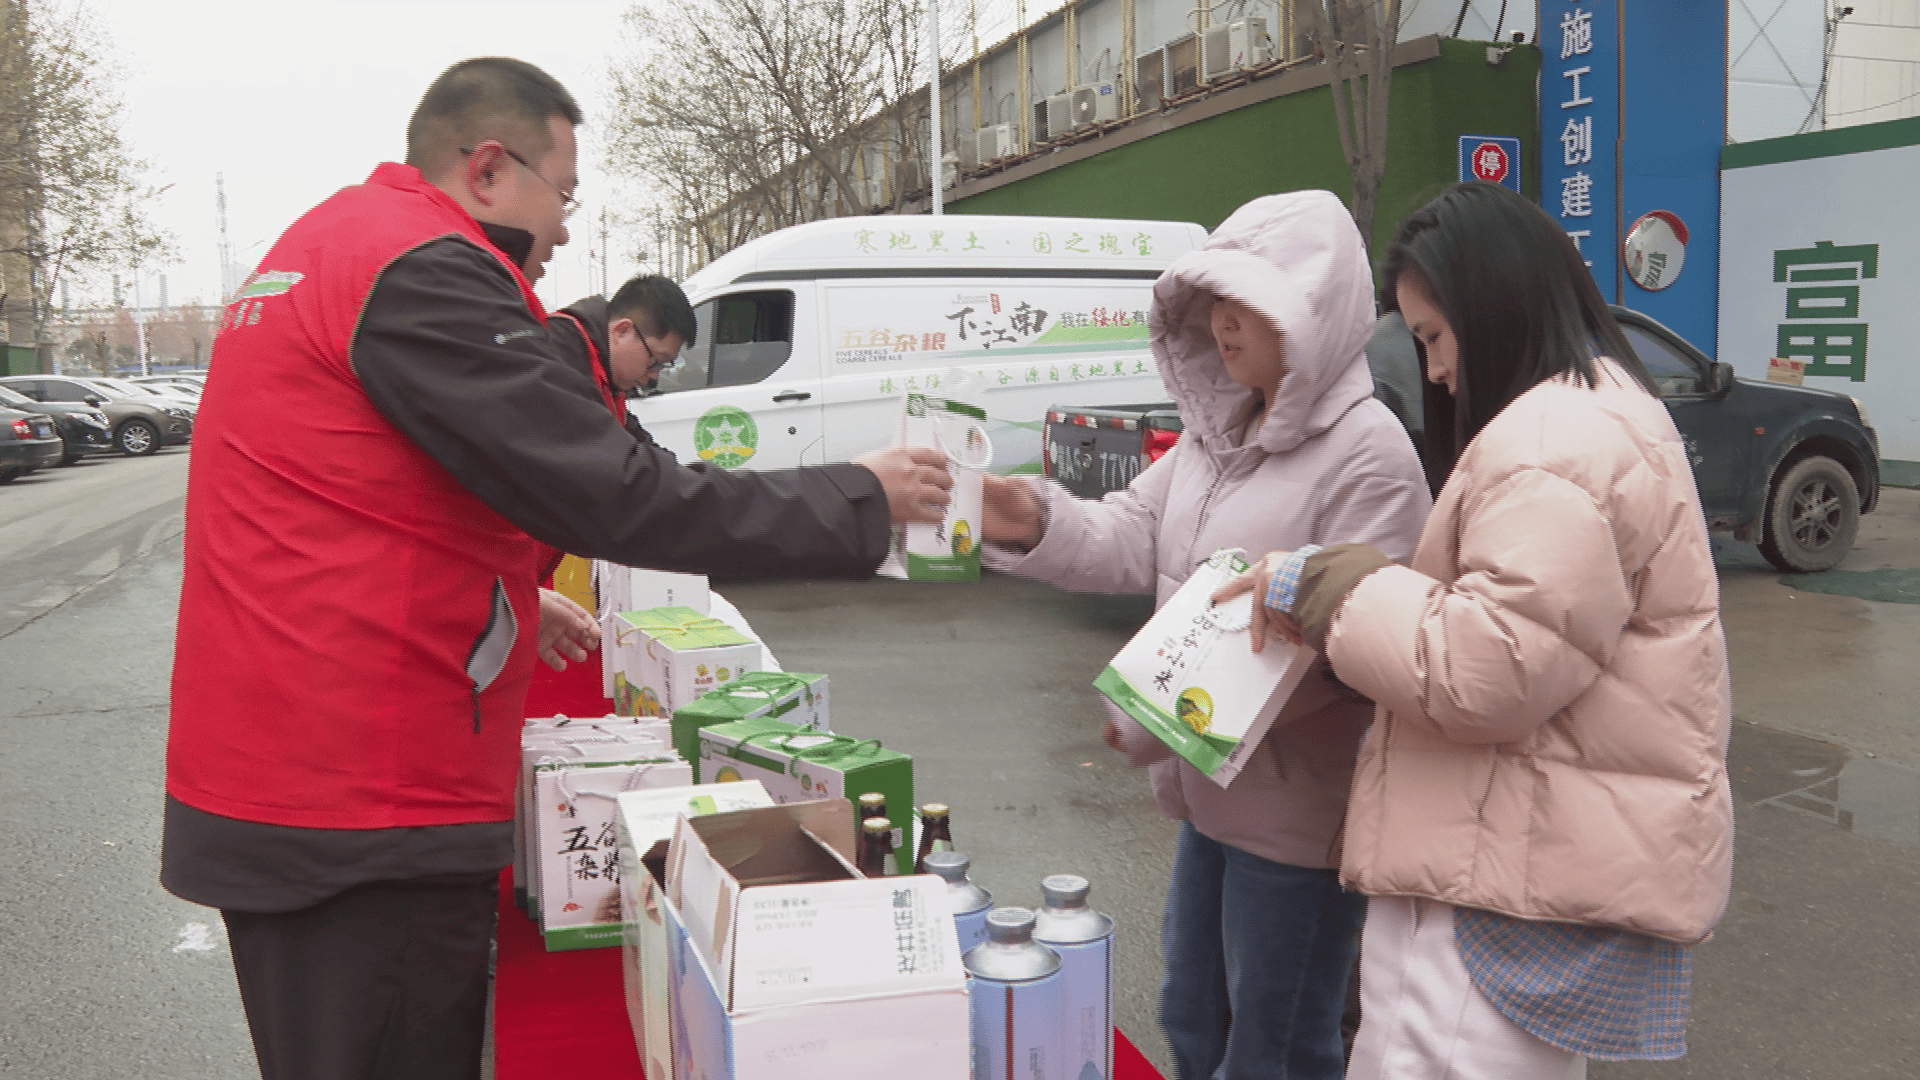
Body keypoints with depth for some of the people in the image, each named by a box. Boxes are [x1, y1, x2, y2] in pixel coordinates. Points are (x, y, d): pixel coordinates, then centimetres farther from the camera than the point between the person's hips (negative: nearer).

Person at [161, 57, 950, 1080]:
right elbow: (614, 493, -21)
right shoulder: (424, 270, -16)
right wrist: (859, 500, -13)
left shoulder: (322, 246, 18)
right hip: (360, 816, -10)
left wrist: (504, 605, 26)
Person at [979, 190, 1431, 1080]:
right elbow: (1136, 535, 3)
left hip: (1296, 811, -8)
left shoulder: (1368, 453, -19)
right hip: (1212, 794, 8)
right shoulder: (1219, 432, 9)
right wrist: (1034, 524, -18)